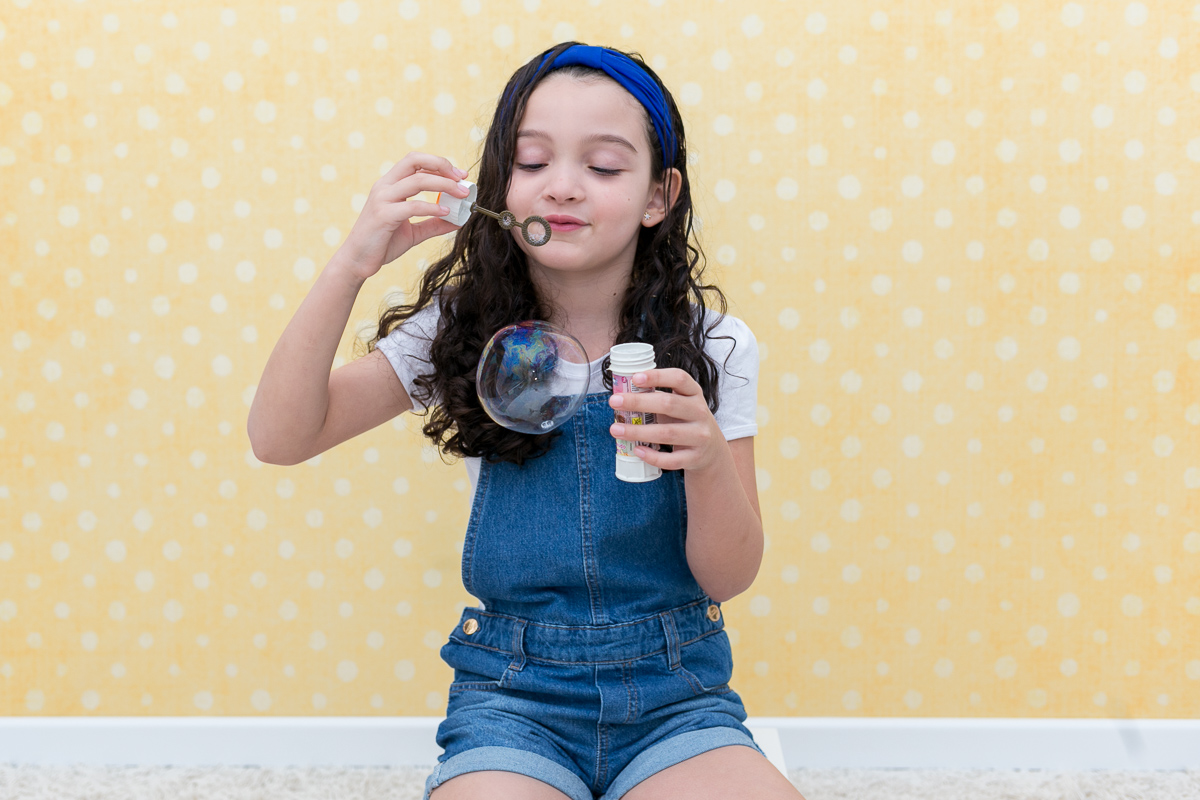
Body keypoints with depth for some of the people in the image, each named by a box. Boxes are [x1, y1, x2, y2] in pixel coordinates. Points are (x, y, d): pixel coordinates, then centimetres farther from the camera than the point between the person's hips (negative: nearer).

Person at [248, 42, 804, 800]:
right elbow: (281, 438, -8)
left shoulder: (714, 348, -3)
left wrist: (707, 458, -23)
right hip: (513, 692, -1)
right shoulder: (464, 327, -1)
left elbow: (729, 578, -2)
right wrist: (352, 264, -19)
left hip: (674, 693, 1)